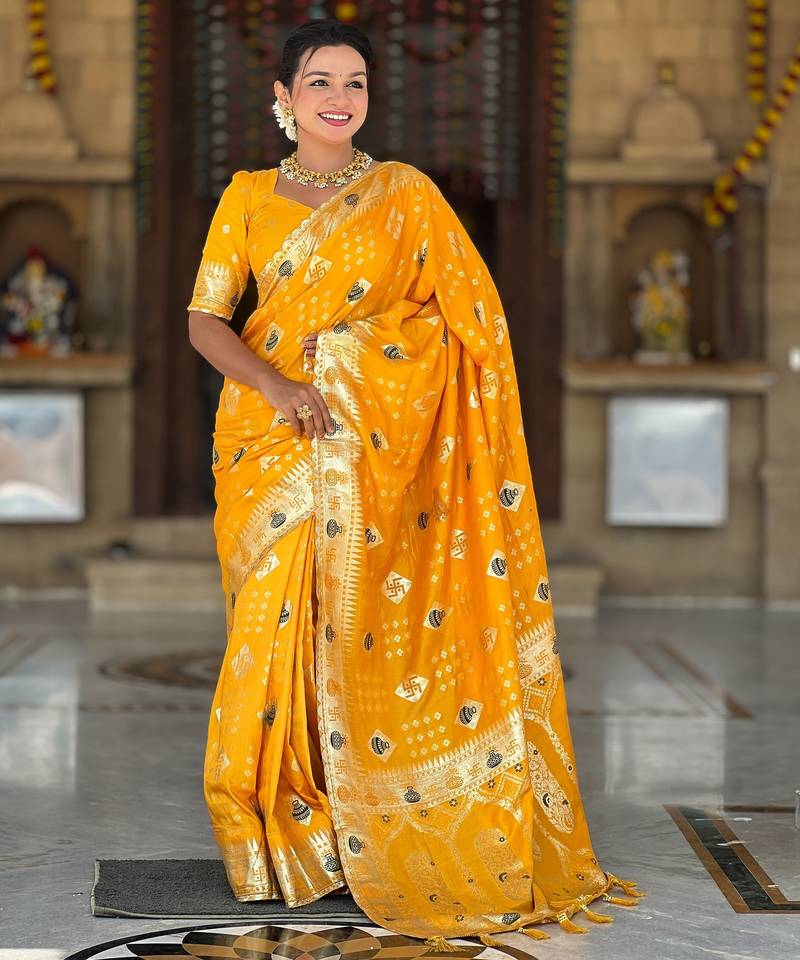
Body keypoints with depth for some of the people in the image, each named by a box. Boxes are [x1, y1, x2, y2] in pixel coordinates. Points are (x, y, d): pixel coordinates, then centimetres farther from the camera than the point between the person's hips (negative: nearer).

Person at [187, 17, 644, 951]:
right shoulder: (248, 197, 9)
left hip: (377, 444, -1)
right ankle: (281, 830, 11)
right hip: (271, 442, 1)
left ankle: (360, 828, 7)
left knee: (365, 626, -4)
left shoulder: (407, 196, 4)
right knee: (277, 625, 0)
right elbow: (203, 318, 3)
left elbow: (473, 316, 1)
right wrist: (275, 386, -15)